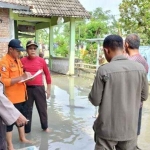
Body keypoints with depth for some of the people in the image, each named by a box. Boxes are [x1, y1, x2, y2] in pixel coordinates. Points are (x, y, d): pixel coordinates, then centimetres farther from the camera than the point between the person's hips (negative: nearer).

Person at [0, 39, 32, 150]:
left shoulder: (18, 60, 12)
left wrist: (26, 76, 3)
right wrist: (21, 77, -26)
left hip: (20, 96, 9)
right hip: (11, 98, -8)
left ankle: (23, 138, 37)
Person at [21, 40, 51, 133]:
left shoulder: (41, 60, -2)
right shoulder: (22, 61, -3)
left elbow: (47, 74, 5)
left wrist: (49, 89, 6)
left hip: (39, 88, 0)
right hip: (27, 88, 0)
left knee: (42, 108, 12)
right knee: (27, 109, 11)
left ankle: (45, 126, 33)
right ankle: (27, 129, 26)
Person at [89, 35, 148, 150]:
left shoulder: (104, 70, -17)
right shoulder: (140, 68, -6)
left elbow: (95, 100, -11)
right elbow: (143, 96, 5)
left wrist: (92, 95, 9)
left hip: (107, 128, -3)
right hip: (130, 128, 3)